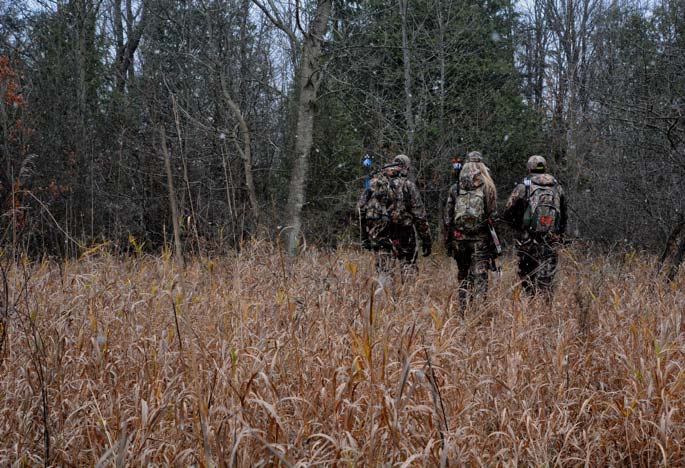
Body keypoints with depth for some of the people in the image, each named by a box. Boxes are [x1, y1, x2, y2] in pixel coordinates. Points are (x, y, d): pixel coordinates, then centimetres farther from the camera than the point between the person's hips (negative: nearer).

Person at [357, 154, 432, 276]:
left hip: (378, 235, 3)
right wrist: (427, 240, 1)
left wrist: (364, 236, 12)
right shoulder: (408, 185, -4)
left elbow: (361, 207, 7)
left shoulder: (374, 182, 7)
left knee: (383, 270, 6)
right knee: (408, 265, 9)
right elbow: (419, 216, -5)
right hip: (402, 233, -3)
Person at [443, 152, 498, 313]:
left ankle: (463, 312, 11)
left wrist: (448, 242, 13)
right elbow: (492, 216, -3)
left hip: (459, 238, 3)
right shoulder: (487, 187, -2)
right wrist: (495, 244, 2)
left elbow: (447, 217, 6)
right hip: (481, 239, -3)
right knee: (480, 276, -2)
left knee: (463, 277, 14)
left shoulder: (455, 188, 6)